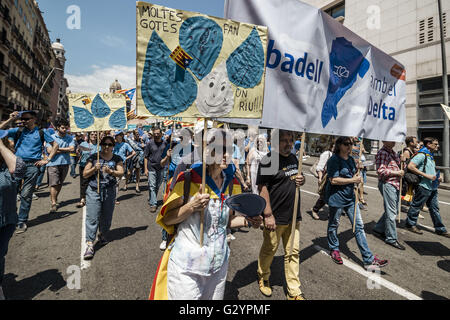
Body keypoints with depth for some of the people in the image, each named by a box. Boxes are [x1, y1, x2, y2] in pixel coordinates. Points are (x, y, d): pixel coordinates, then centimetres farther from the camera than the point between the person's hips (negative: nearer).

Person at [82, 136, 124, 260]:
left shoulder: (117, 159, 6)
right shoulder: (93, 157, 4)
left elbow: (121, 173, -6)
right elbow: (85, 174, 3)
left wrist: (111, 171, -25)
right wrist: (94, 168, -16)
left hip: (109, 191, 1)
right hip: (93, 190, -1)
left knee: (106, 217, 11)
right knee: (92, 218, -8)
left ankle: (102, 234, 37)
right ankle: (89, 244, -4)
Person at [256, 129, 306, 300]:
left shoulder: (293, 158, 9)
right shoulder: (268, 160, -15)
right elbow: (262, 188, -19)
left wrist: (301, 180, 0)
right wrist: (268, 215, -21)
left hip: (293, 215, 7)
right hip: (275, 217, -6)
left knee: (293, 252, 13)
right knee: (269, 250, 14)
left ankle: (294, 291, 28)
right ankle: (263, 278, 41)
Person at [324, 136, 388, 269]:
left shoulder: (351, 159, 11)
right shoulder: (334, 160, -15)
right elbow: (333, 180, -22)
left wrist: (357, 178, 2)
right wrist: (353, 180, -17)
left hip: (350, 197, 8)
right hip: (336, 197, -7)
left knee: (359, 226, 6)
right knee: (334, 225, 11)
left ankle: (368, 259, 12)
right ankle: (334, 250, 34)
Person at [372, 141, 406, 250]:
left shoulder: (393, 152, 15)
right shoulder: (382, 153, -14)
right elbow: (381, 170, -22)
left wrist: (401, 171, 8)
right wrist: (397, 173, -14)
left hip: (395, 184, 10)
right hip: (387, 184, -10)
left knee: (394, 210, 16)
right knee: (391, 212, -3)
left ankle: (378, 229, 29)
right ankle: (391, 238, 8)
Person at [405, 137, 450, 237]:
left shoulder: (430, 156, 17)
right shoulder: (421, 155, -13)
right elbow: (410, 166, -24)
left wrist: (438, 177, 10)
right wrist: (427, 176, -23)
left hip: (433, 187, 9)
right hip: (424, 187, -9)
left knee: (435, 208, 14)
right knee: (416, 206, 2)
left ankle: (440, 229, 23)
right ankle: (410, 224, 15)